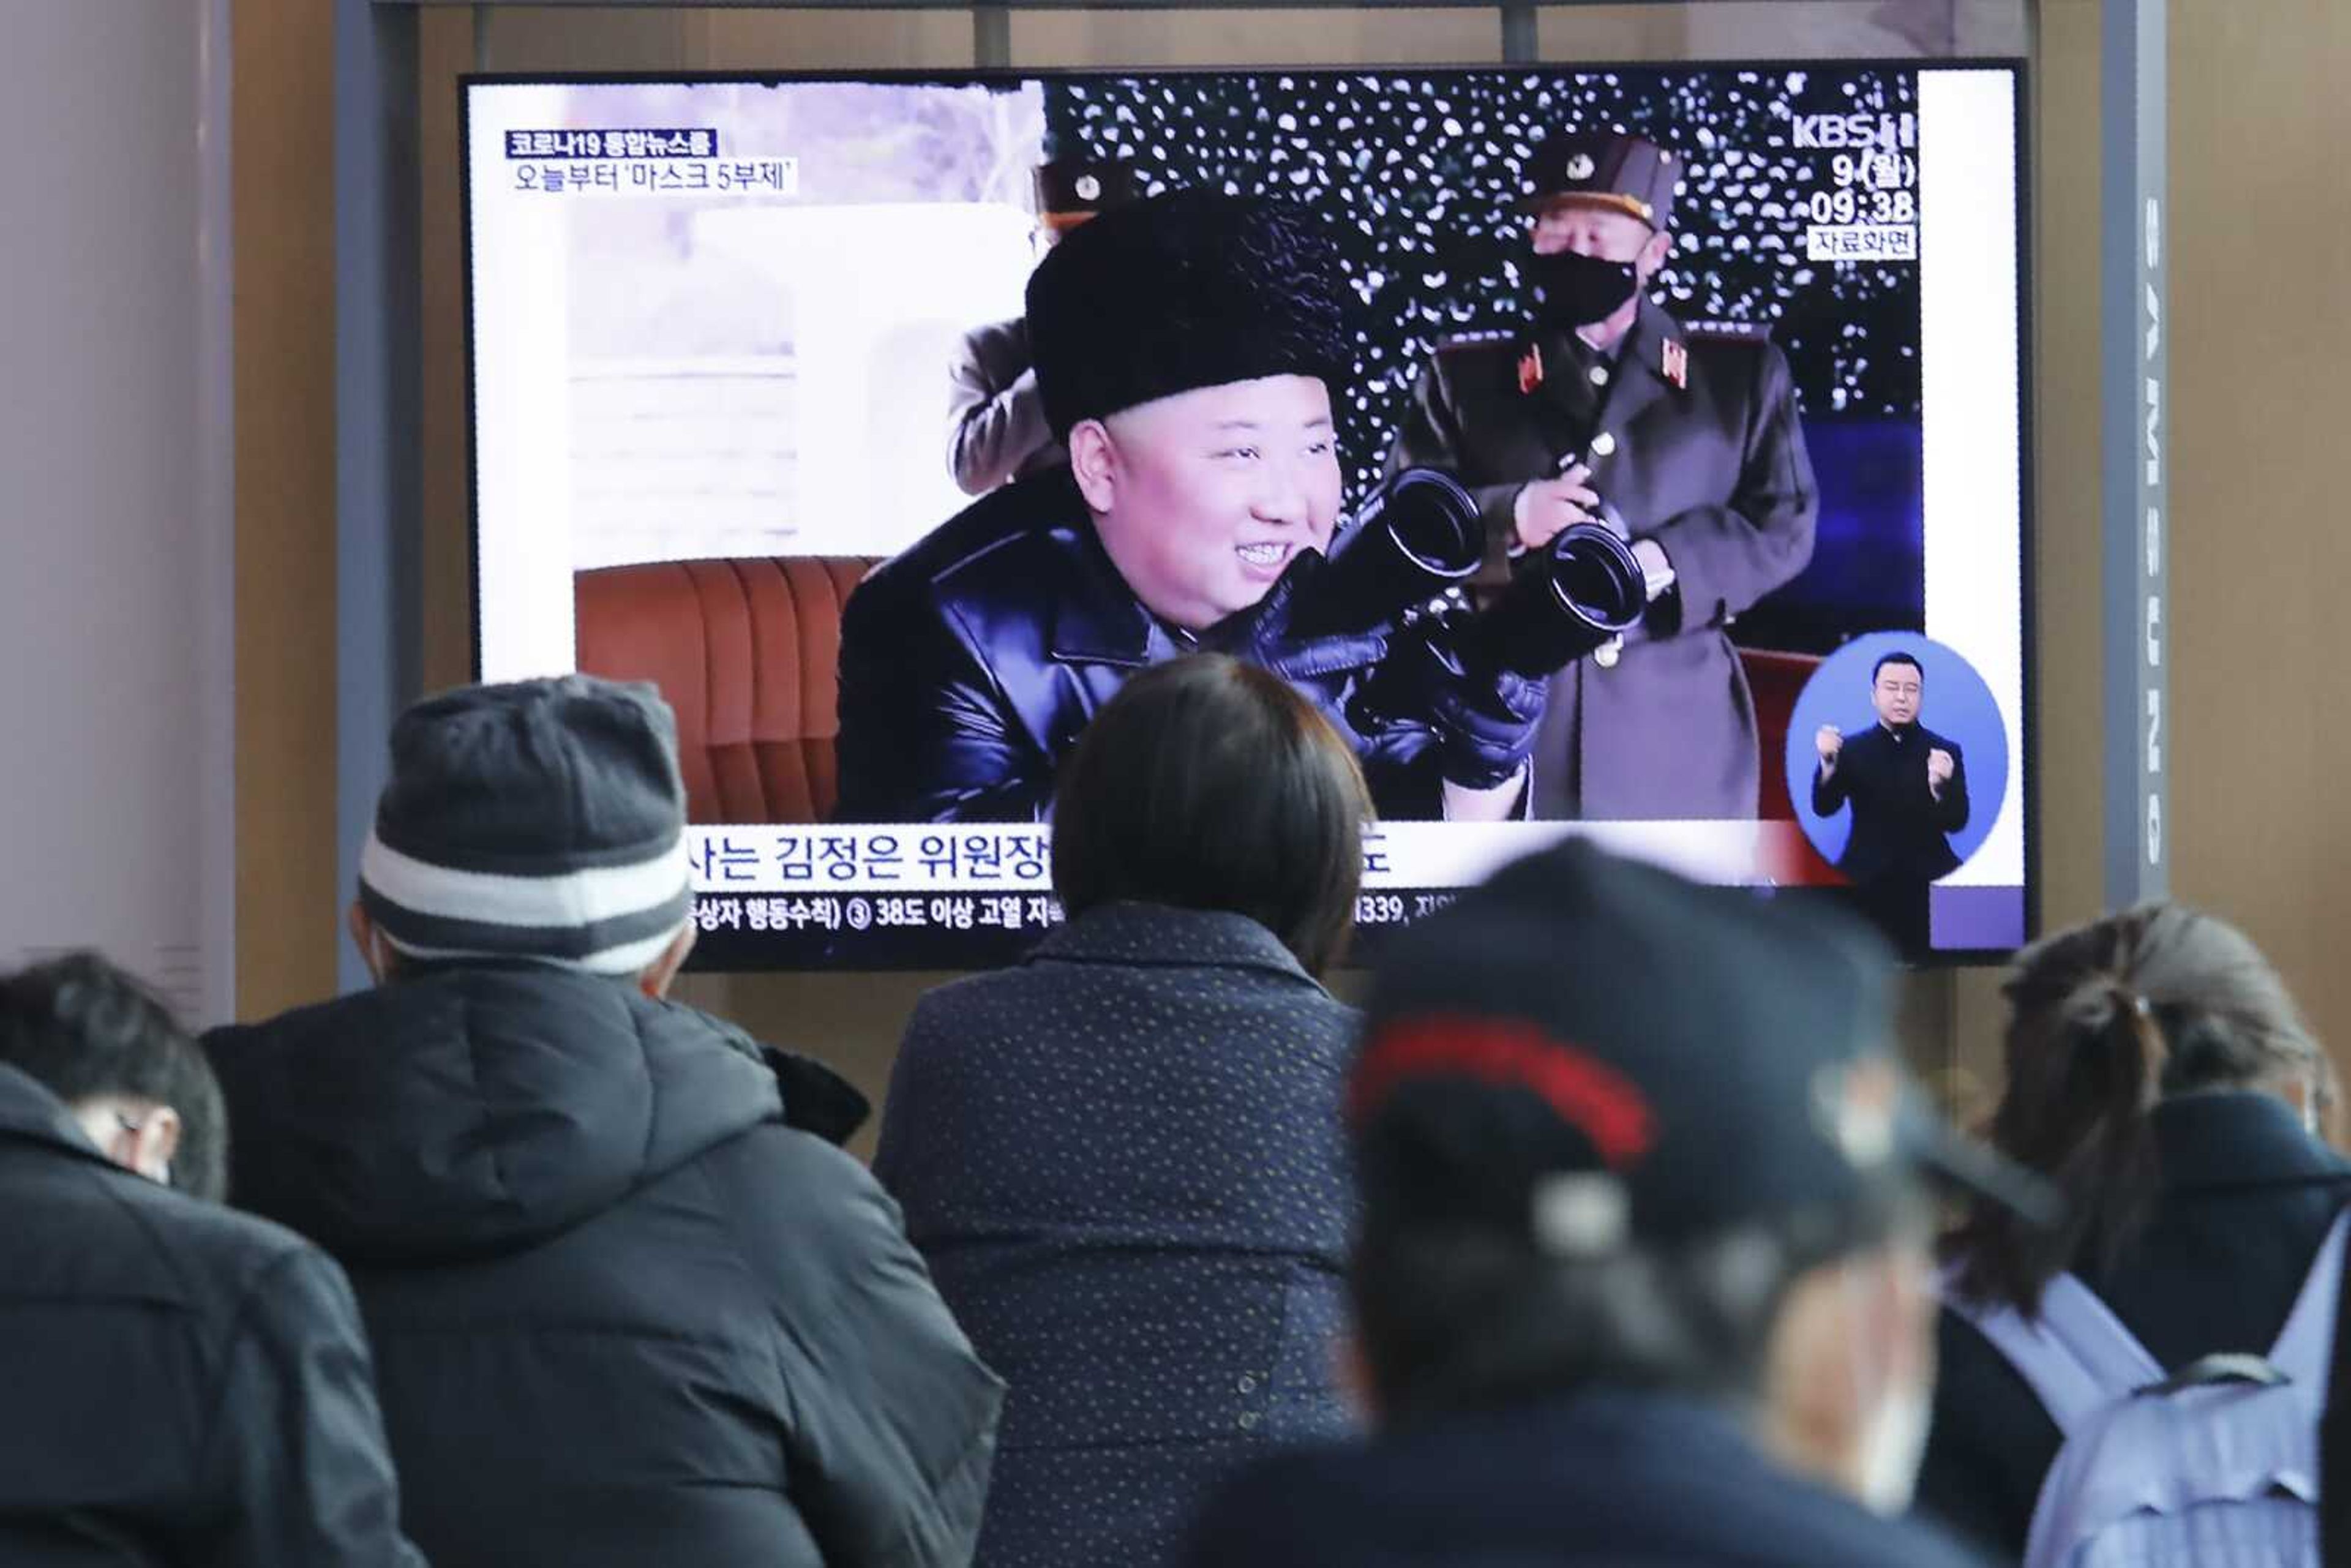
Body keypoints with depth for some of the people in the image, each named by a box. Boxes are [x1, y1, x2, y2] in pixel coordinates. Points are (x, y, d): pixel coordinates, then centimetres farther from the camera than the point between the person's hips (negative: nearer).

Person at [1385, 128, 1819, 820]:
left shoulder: (1741, 372, 11)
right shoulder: (1463, 376, 12)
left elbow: (1784, 523, 5)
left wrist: (1668, 562, -13)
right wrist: (1508, 518, -15)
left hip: (1680, 731, 0)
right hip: (1513, 719, 0)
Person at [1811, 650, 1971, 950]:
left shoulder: (1945, 752, 5)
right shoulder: (1852, 749, 7)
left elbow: (1957, 822, -2)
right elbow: (1824, 808, -4)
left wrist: (1939, 786, -23)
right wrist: (1828, 762, -22)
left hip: (1928, 887, 0)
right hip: (1865, 887, 0)